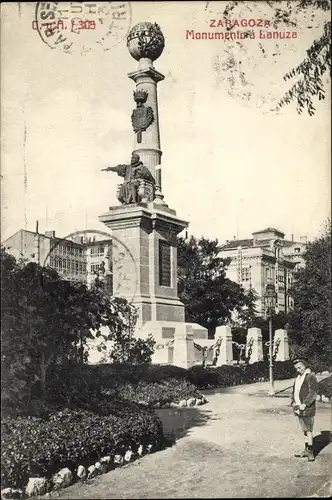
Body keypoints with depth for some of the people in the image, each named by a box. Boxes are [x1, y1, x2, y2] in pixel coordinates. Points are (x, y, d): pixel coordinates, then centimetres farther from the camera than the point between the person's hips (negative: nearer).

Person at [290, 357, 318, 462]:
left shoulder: (310, 376, -10)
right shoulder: (298, 378, 16)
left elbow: (313, 393, -16)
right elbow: (294, 392, 22)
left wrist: (304, 404, -19)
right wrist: (293, 402, 6)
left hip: (307, 409, -8)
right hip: (299, 409, 8)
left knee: (308, 430, -5)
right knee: (304, 430, 14)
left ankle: (310, 453, -1)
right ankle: (306, 450, 22)